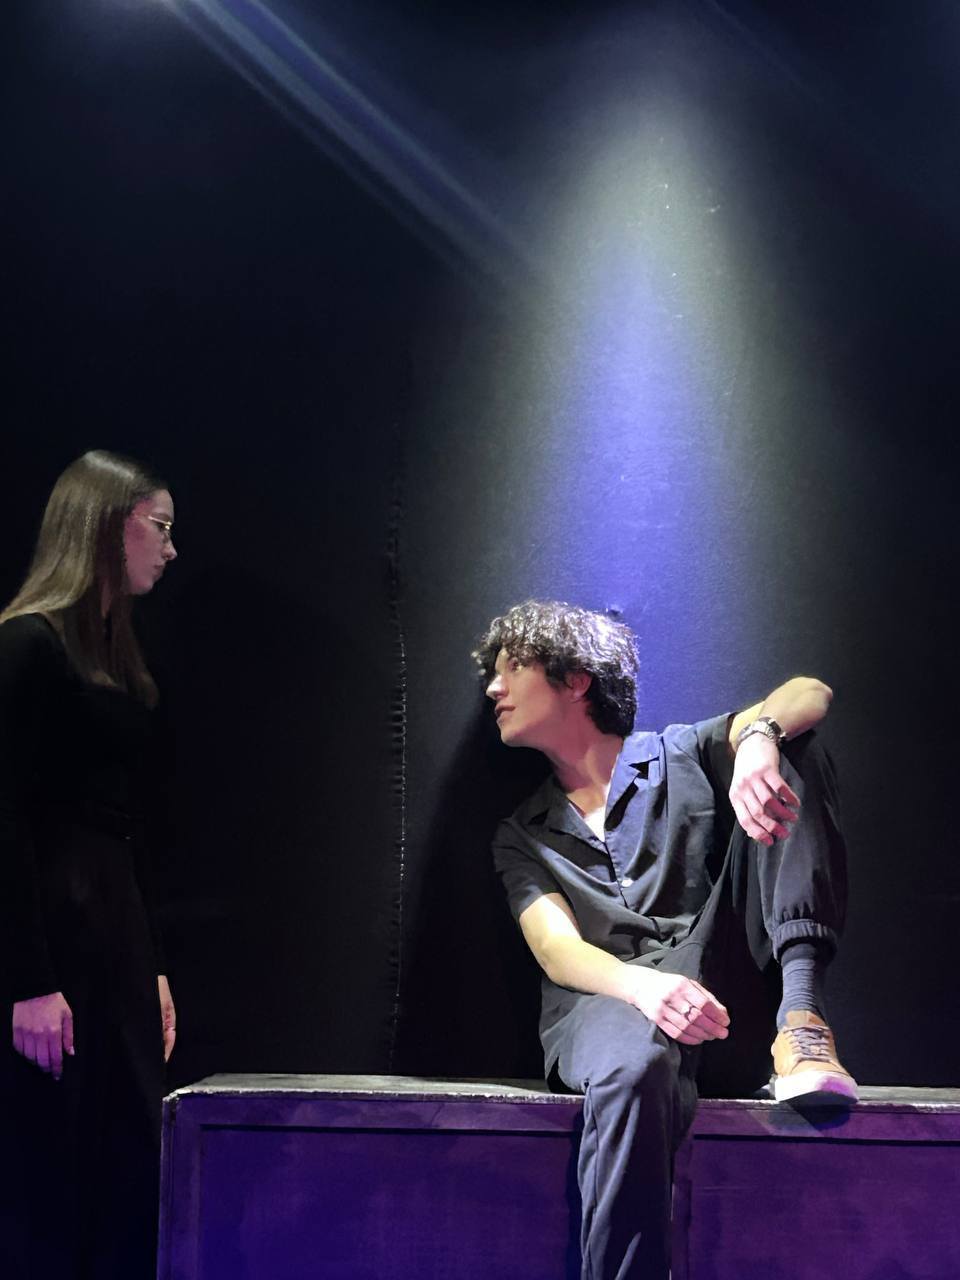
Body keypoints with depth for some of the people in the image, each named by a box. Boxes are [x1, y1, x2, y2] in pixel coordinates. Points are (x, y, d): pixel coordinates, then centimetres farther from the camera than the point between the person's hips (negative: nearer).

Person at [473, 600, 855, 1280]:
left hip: (727, 991, 1)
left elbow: (810, 694, 3)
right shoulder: (523, 835, 24)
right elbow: (556, 949, 4)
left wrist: (759, 738, -23)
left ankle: (802, 1016, -29)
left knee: (794, 749, -12)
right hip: (606, 1001, -1)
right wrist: (644, 984, -21)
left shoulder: (681, 757, 22)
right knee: (636, 1070, -41)